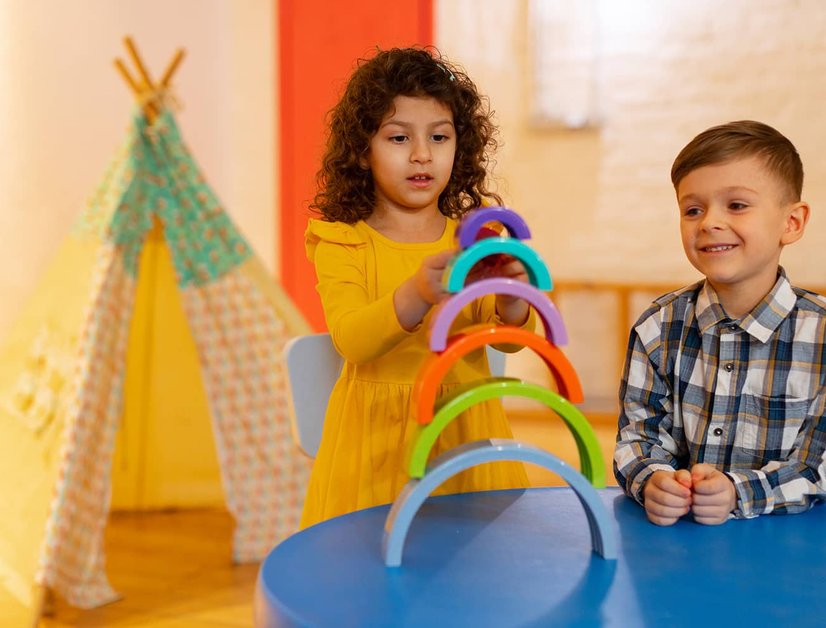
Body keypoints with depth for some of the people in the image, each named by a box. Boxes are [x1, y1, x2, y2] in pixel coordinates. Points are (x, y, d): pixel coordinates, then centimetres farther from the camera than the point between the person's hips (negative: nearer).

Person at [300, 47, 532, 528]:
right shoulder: (342, 241, -3)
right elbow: (350, 339, -18)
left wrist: (511, 300, -28)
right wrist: (417, 295, -36)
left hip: (466, 428, 2)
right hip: (379, 436, -2)